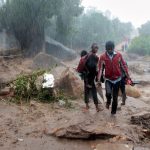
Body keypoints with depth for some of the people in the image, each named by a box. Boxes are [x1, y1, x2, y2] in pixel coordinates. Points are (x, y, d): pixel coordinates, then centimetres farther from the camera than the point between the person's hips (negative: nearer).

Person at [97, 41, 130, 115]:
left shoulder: (119, 55, -7)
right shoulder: (102, 57, -10)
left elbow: (124, 65, 1)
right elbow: (100, 68, -8)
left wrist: (127, 75, 1)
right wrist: (99, 79, -13)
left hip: (117, 79, 1)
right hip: (108, 79, -1)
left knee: (115, 96, 7)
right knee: (108, 93, -24)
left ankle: (113, 111, 25)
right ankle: (108, 102, 11)